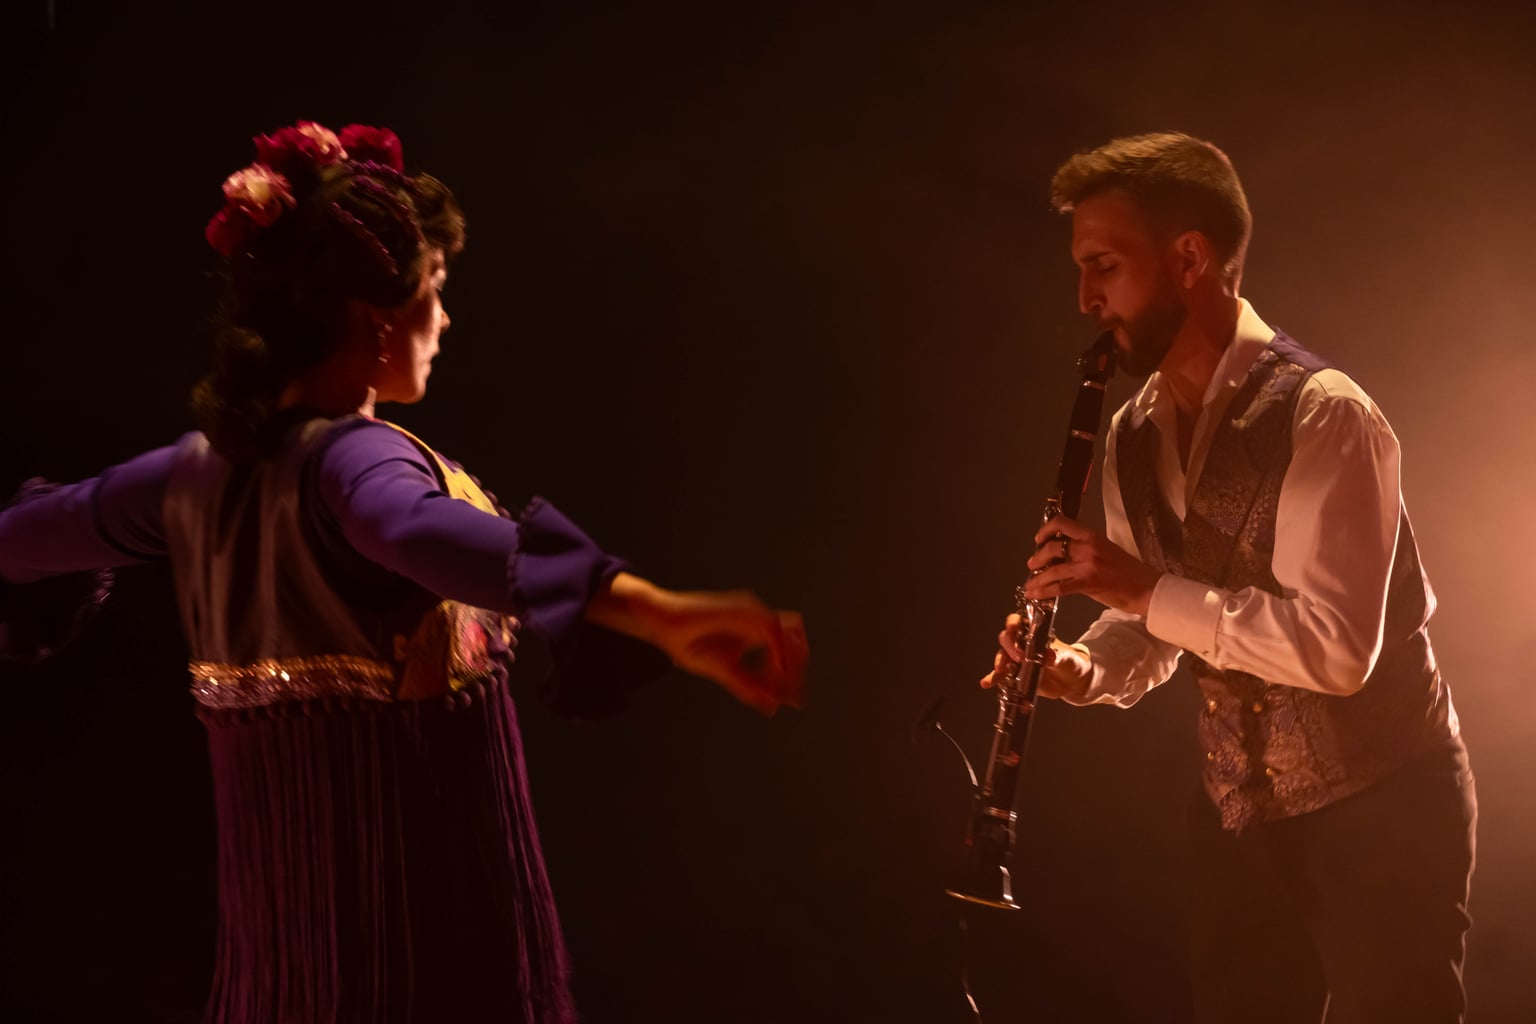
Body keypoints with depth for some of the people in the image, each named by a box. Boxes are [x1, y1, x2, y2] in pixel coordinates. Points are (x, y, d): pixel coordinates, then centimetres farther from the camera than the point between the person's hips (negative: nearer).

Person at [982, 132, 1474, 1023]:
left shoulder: (1322, 414, -20)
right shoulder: (1135, 436, 4)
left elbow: (1336, 649, -28)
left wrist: (1148, 588, -28)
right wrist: (1081, 669, -8)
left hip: (1378, 808, -7)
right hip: (1239, 810, 7)